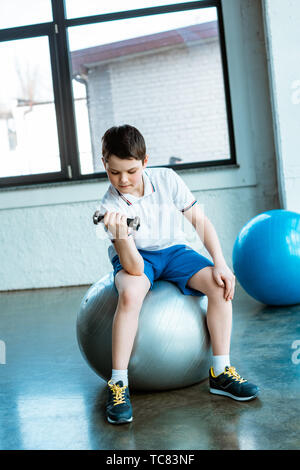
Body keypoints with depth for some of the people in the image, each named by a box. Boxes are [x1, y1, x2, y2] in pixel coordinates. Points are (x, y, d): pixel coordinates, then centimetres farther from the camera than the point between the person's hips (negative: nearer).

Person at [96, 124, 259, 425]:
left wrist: (220, 263, -14)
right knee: (130, 293, -38)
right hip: (135, 257, -3)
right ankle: (118, 385, -27)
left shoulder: (167, 180, -13)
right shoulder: (110, 207, -21)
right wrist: (120, 236, -48)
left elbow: (200, 221, -5)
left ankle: (221, 371, -10)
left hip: (172, 250, 3)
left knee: (220, 284, -23)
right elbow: (134, 268, -29)